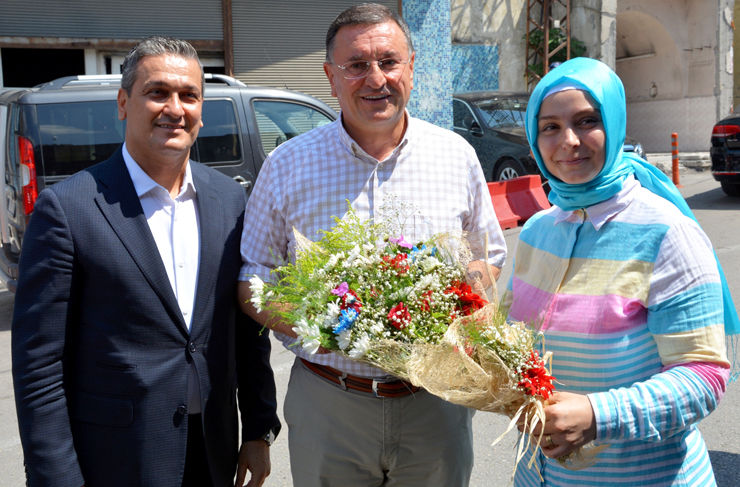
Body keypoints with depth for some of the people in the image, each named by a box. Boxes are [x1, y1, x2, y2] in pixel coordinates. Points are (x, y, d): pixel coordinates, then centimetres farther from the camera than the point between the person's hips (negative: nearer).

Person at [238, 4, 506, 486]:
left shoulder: (457, 156, 0)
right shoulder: (287, 166, -4)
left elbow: (489, 259, 11)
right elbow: (251, 279, 1)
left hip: (436, 398, 1)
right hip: (326, 407, -1)